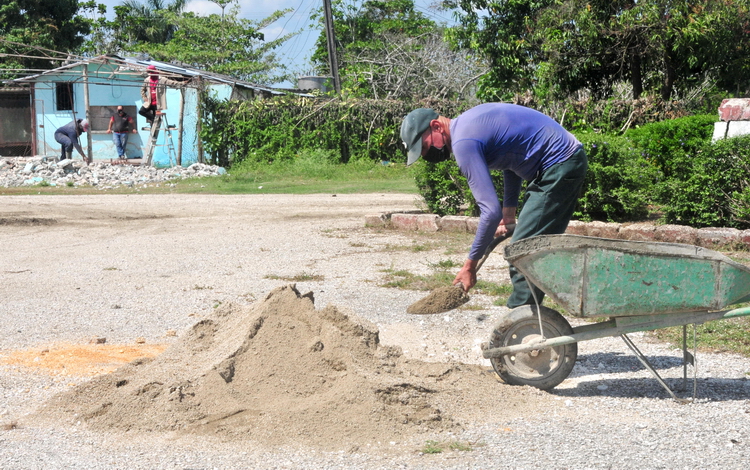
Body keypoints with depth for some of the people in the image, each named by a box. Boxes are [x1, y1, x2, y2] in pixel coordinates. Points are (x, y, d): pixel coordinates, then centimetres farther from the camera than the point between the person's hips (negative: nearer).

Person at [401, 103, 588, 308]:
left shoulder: (464, 143, -19)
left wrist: (470, 264, -15)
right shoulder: (468, 121, 11)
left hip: (559, 165, -10)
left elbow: (491, 211, -23)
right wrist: (509, 211, 17)